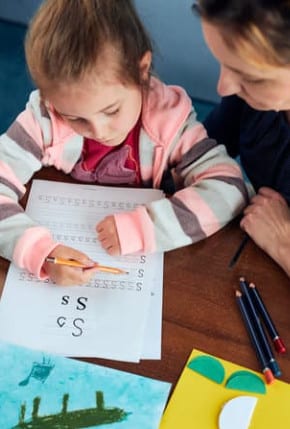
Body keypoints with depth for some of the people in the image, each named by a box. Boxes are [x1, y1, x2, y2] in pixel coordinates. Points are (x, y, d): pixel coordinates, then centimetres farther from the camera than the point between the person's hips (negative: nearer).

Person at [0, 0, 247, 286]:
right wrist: (38, 250, -38)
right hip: (63, 247, 0)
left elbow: (228, 188, -23)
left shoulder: (169, 119, -19)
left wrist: (145, 228, -34)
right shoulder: (44, 119, -18)